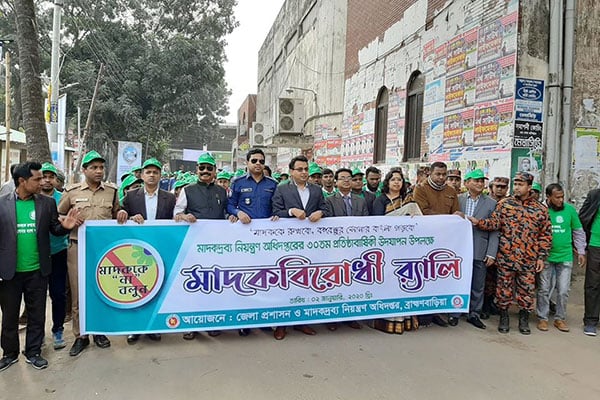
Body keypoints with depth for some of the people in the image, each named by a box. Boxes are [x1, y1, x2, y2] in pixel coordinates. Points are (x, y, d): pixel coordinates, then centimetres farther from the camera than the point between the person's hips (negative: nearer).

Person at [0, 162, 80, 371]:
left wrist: (65, 226, -20)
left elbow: (54, 230, 2)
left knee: (37, 315, 13)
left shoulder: (47, 203, -2)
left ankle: (33, 352, 29)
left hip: (37, 271, 1)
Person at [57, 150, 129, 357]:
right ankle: (80, 336, 19)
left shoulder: (112, 191, 8)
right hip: (78, 248, -1)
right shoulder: (71, 191, 2)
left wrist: (121, 214, -3)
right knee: (78, 294, 6)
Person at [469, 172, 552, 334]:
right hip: (505, 257, 0)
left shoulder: (540, 209, 4)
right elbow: (494, 223, -4)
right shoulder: (504, 204, 3)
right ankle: (503, 317, 23)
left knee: (527, 289, 8)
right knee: (504, 288, 6)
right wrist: (478, 222, -23)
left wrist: (541, 257, 1)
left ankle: (524, 319, 26)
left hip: (528, 259, 1)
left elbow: (546, 235, 6)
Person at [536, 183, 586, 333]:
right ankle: (542, 318, 19)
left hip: (565, 257, 2)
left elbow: (578, 231, 9)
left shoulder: (570, 209, -1)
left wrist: (581, 251, 7)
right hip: (545, 257, -2)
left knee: (563, 291, 7)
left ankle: (560, 318, 23)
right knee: (544, 289, 7)